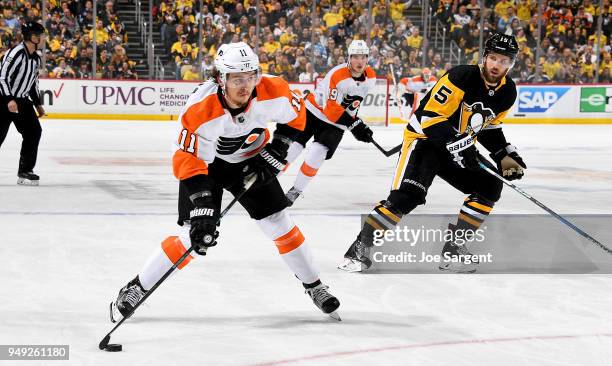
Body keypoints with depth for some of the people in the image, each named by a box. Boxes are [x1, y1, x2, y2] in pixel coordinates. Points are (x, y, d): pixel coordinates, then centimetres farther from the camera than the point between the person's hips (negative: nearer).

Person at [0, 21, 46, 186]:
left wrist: (38, 104, 19)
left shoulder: (36, 58, 8)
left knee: (34, 131, 1)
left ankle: (25, 171, 7)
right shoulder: (16, 53, -21)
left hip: (21, 100, 9)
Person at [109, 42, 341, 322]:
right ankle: (136, 289, -1)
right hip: (204, 163, -3)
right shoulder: (198, 110, -36)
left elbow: (296, 114, -3)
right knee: (194, 234, -14)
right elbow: (186, 160, -31)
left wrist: (276, 152, -9)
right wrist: (201, 209, -36)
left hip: (250, 161, 3)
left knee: (280, 224, 1)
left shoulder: (274, 92, -26)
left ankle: (314, 287, 21)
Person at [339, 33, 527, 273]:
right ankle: (359, 249, -18)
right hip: (424, 138, -8)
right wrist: (457, 145, -33)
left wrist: (505, 156, 5)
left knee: (490, 187, -4)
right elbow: (431, 118, -26)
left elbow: (490, 128, 16)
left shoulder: (507, 92, -1)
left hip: (460, 146, 8)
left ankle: (453, 249, 3)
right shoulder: (461, 78, -24)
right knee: (407, 196, -25)